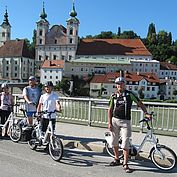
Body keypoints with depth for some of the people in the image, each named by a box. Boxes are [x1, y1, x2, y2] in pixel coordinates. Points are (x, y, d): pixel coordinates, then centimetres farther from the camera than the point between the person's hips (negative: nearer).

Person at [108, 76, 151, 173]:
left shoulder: (129, 94, -2)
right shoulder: (114, 96, 5)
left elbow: (140, 103, 3)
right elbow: (110, 110, 8)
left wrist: (146, 113, -9)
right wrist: (109, 123, 1)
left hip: (125, 121, -3)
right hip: (115, 120, 3)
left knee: (125, 143, -8)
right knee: (114, 142, 12)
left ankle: (125, 164, 1)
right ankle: (117, 159, 30)